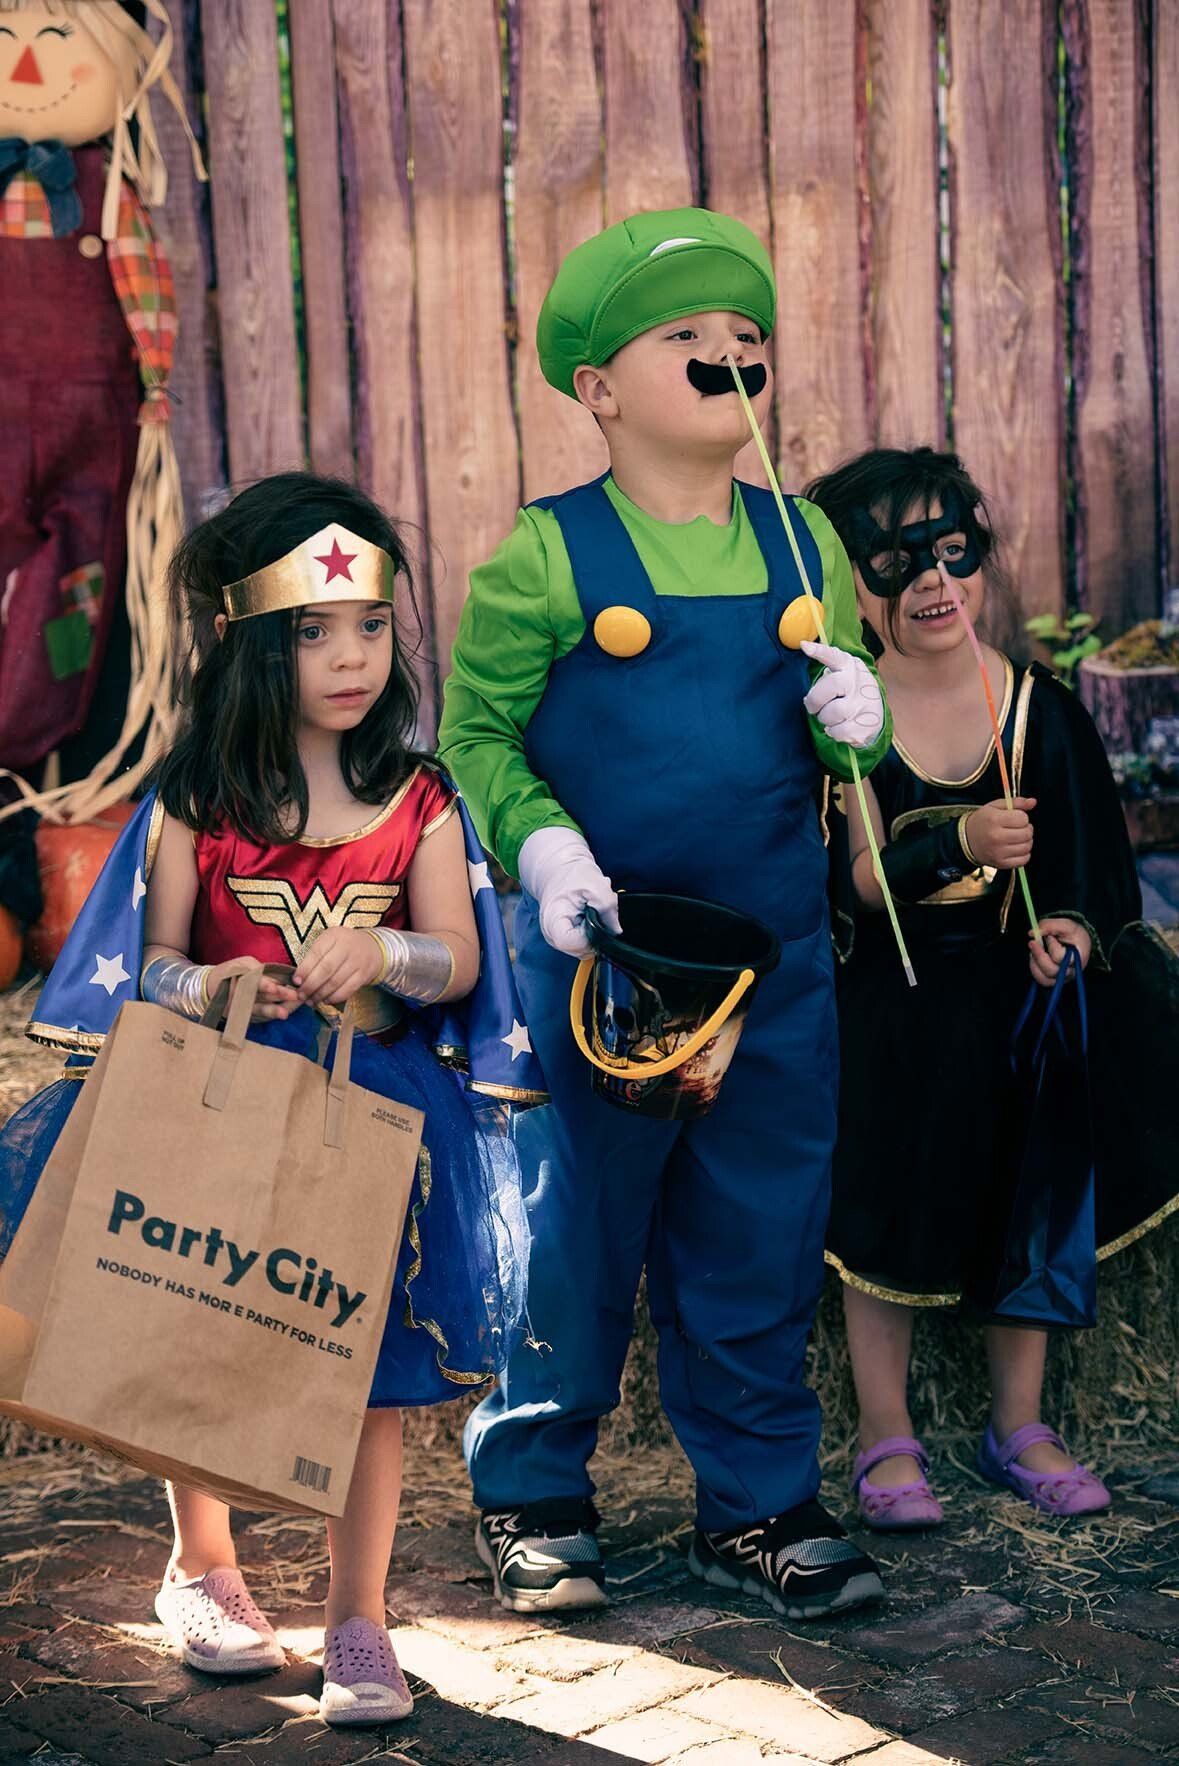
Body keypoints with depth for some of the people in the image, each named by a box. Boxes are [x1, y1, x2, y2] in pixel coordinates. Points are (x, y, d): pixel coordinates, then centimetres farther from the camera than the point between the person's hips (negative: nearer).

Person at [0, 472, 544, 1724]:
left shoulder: (417, 803, 0)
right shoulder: (195, 801, -2)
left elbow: (461, 966, -1)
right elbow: (153, 958, 0)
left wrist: (384, 952, -21)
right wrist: (201, 989, -22)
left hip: (373, 1107, 0)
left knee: (370, 1369, 2)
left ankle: (356, 1621, 16)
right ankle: (202, 1572, 35)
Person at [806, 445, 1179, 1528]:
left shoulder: (1041, 709, 0)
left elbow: (1086, 867, 4)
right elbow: (854, 880, -17)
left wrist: (1072, 929, -16)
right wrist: (959, 845, -32)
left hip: (1015, 996, 3)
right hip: (891, 1009, -3)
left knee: (1027, 1205, 9)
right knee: (889, 1207, 1)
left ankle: (1020, 1427, 25)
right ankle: (887, 1436, 17)